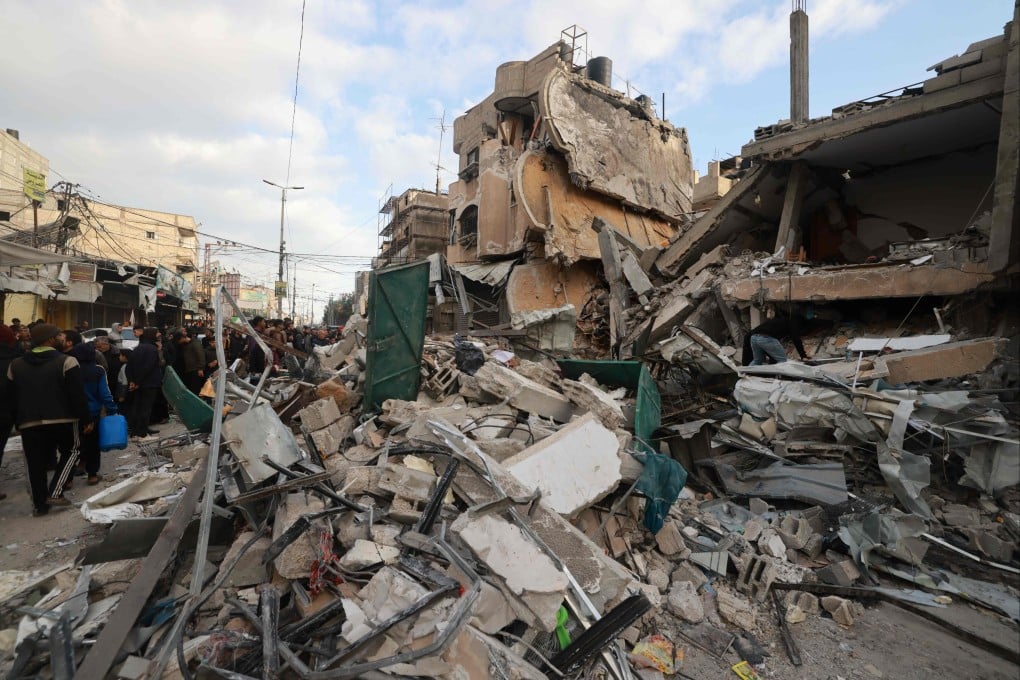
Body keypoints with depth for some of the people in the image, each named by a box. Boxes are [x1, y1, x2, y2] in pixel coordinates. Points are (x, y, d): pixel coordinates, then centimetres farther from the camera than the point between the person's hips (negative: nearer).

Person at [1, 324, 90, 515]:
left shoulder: (15, 365, 9)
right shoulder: (66, 361, -10)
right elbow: (78, 395, -14)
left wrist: (18, 420, 23)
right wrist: (86, 419, -5)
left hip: (29, 422, 5)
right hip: (62, 419, -4)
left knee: (36, 464, 11)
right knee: (70, 452, 14)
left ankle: (40, 503, 16)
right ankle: (55, 493, 3)